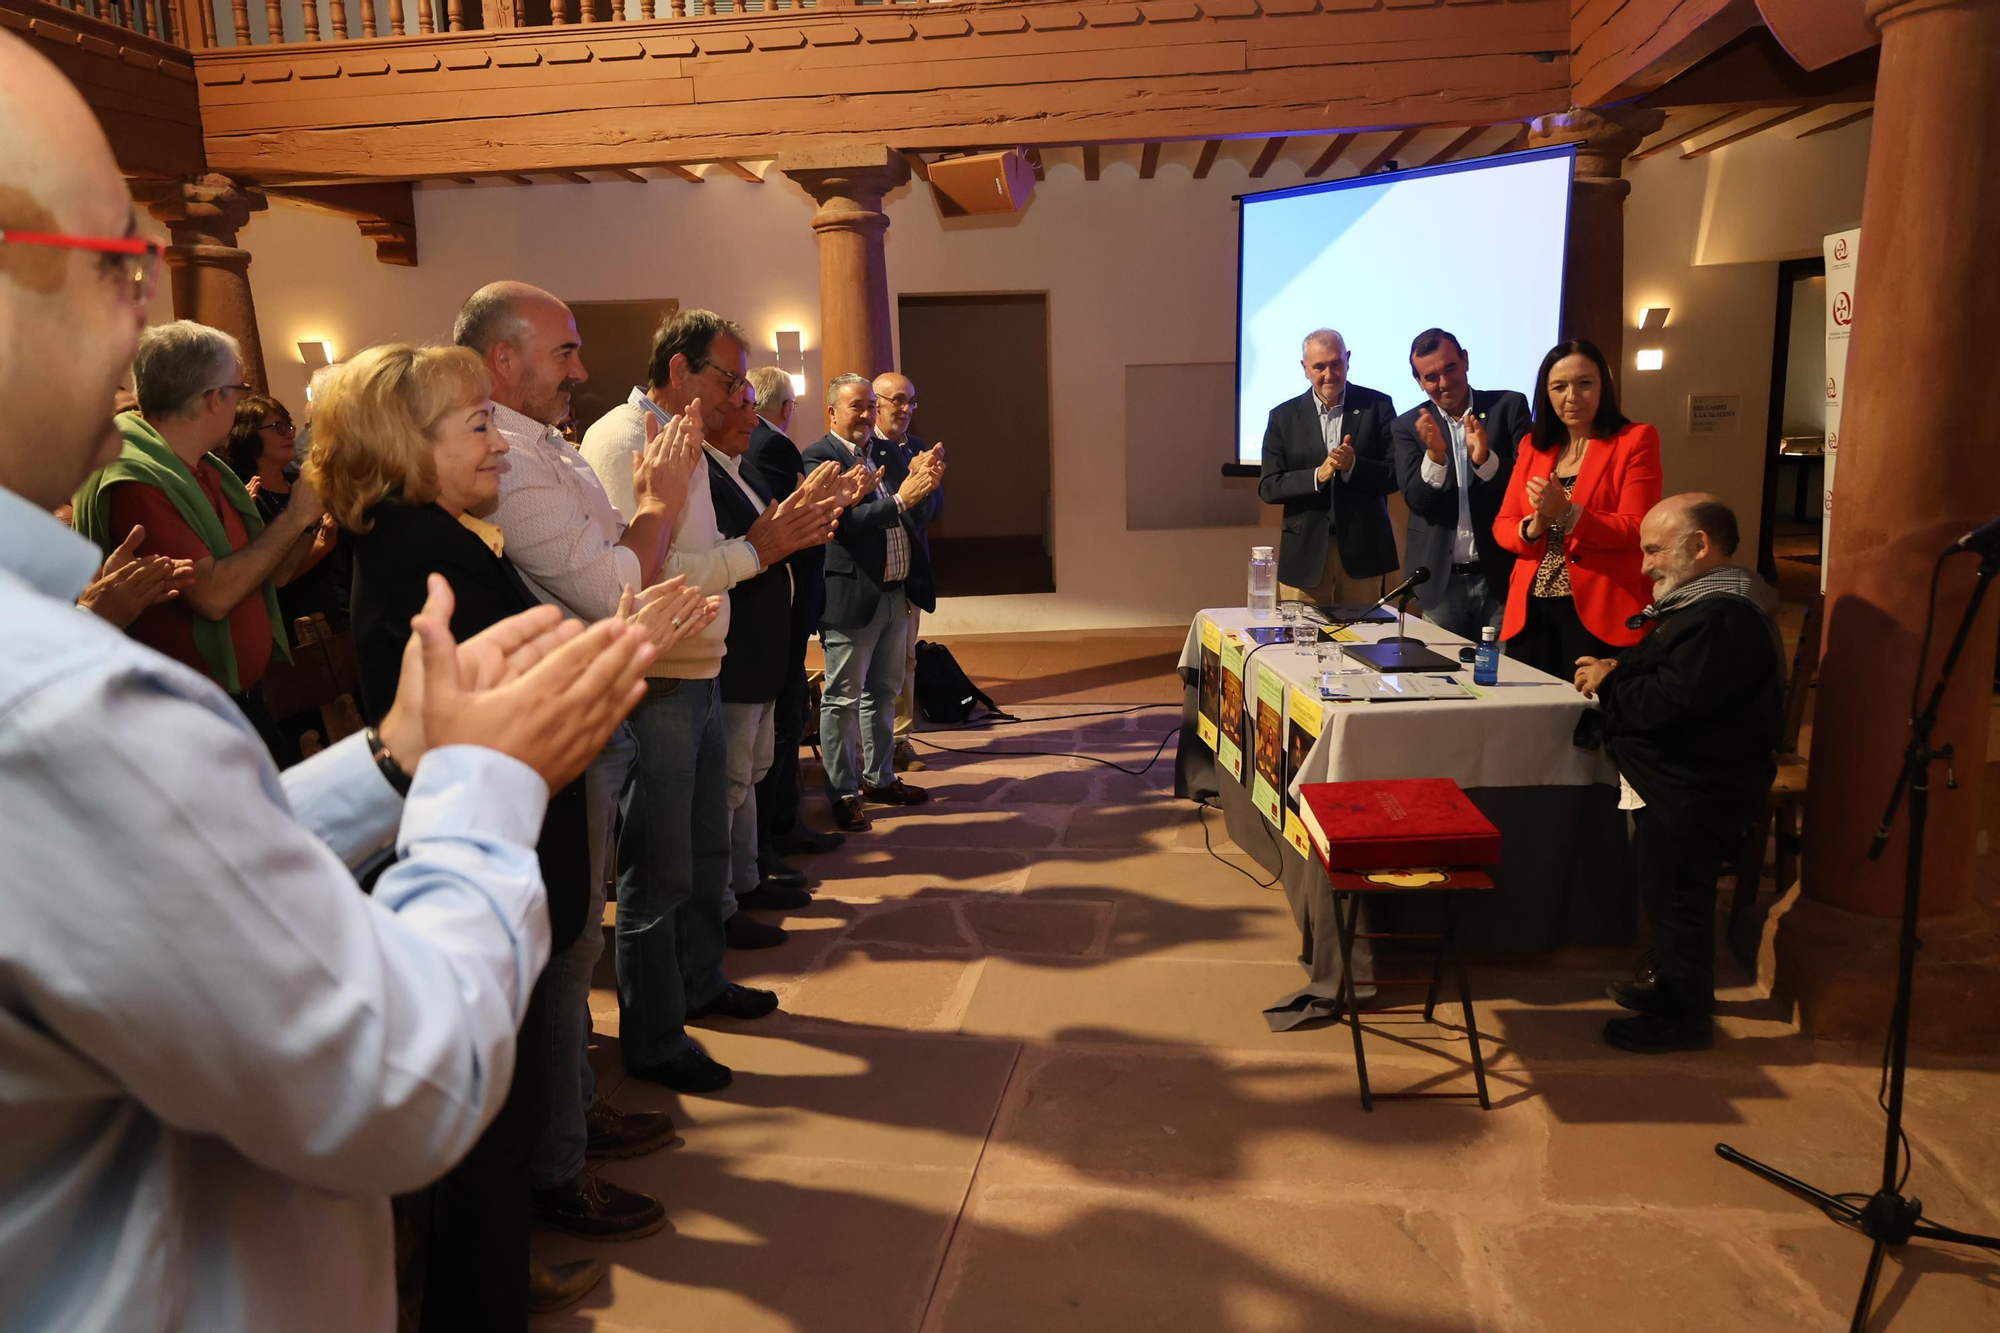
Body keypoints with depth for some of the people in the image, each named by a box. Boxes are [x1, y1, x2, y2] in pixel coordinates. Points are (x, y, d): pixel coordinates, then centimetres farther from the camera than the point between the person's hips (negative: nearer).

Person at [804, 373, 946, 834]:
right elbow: (846, 522, -21)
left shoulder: (890, 452, 10)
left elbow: (921, 516, 6)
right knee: (843, 699, 3)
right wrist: (901, 498, -29)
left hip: (896, 594, 7)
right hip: (851, 597, -7)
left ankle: (879, 778, 31)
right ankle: (843, 792, 13)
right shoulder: (819, 458, -10)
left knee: (883, 692, 18)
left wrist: (925, 486, -15)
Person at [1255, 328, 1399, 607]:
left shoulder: (1377, 406, 3)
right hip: (1305, 553, 0)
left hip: (1362, 551, 0)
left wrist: (1353, 466, -19)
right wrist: (1318, 475, -17)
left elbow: (1397, 474, -1)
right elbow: (1267, 488, -2)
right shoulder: (1284, 416, 5)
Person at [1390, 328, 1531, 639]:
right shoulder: (1407, 426, 3)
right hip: (1441, 581, 1)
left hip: (1502, 576, 0)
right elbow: (1416, 501, -5)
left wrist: (1485, 458, -21)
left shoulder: (1509, 406, 1)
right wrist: (1434, 454, -23)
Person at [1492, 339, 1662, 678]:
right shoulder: (1534, 445, 13)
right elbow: (1501, 524, 9)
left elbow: (1636, 532, -11)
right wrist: (1532, 529, -13)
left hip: (1599, 613, -4)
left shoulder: (1635, 440, -1)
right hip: (1530, 611, 4)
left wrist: (1567, 513, -23)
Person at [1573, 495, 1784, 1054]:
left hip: (1696, 793, -11)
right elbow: (1664, 676, 22)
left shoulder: (1724, 616, -24)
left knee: (1674, 895, -1)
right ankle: (1674, 985, 38)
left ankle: (1682, 1017, 12)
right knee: (1667, 890, 22)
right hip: (1679, 782, 11)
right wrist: (1616, 671, 2)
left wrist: (1610, 684, -14)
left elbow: (1673, 701, -30)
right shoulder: (1703, 603, 14)